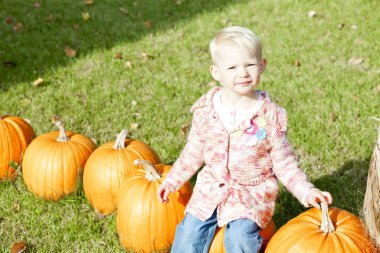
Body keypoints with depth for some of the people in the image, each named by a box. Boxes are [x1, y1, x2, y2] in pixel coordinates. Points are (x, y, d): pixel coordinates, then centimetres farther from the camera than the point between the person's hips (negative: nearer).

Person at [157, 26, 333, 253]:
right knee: (190, 233, -6)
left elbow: (284, 163, -5)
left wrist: (307, 192, -15)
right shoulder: (205, 110, -5)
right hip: (211, 188, 3)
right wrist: (172, 181, 10)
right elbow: (193, 153, 9)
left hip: (253, 192, -3)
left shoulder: (271, 115, -11)